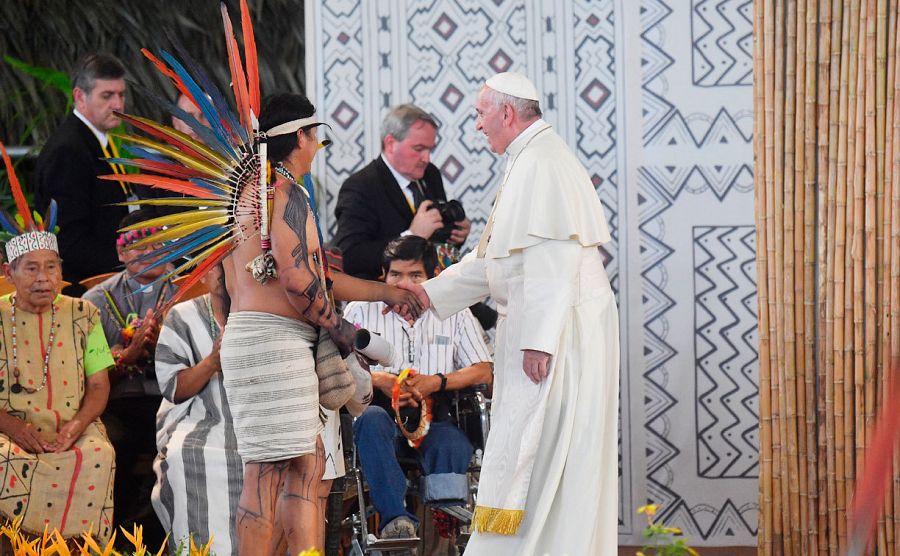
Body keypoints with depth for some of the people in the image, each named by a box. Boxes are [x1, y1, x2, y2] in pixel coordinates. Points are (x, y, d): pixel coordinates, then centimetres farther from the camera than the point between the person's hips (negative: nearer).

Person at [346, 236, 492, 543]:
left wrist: (436, 382, -10)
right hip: (383, 411, 0)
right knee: (371, 418, -37)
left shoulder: (455, 313, 16)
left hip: (434, 416, 0)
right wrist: (379, 380, -14)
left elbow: (483, 372, 6)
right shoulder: (362, 309, 15)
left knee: (453, 446, -35)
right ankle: (396, 517, -48)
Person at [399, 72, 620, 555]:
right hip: (539, 329, 10)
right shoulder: (530, 162, 19)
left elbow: (551, 261, -23)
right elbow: (495, 258, 25)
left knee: (524, 453, -10)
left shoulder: (541, 166, -15)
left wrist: (538, 341, -26)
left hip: (553, 331, -10)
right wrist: (430, 293, 20)